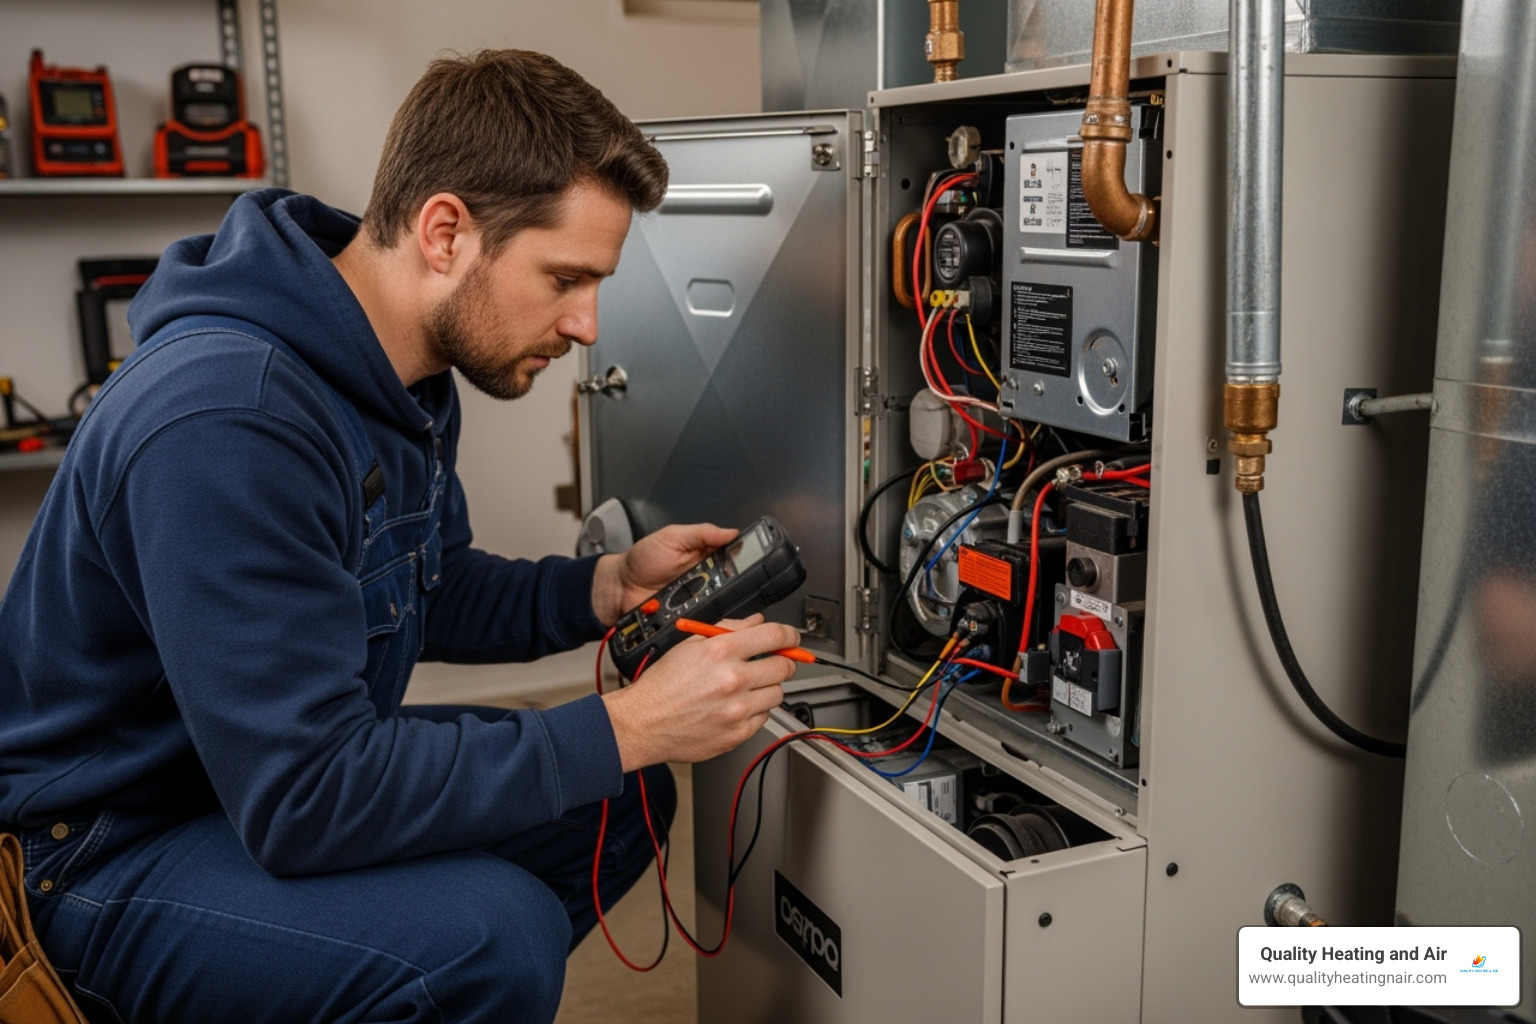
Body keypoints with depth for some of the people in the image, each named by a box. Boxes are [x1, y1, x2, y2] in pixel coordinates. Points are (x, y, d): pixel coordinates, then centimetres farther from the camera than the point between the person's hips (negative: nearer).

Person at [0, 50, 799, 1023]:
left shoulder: (408, 376, 0)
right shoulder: (224, 420, -31)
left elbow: (431, 595, 14)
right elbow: (303, 801, -32)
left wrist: (608, 588, -4)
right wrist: (627, 727, -29)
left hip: (283, 769, 9)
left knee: (619, 801, 7)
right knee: (491, 934, -32)